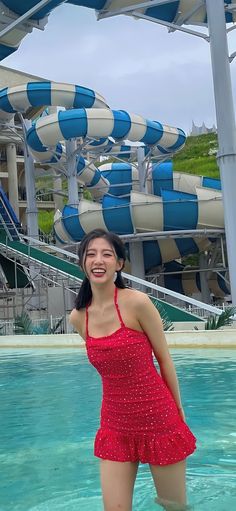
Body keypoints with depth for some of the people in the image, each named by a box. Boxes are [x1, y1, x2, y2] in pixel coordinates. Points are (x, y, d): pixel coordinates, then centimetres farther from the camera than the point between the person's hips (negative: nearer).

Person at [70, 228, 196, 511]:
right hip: (115, 425, 4)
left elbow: (164, 358, -5)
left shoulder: (137, 302, -14)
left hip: (158, 421, -3)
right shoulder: (78, 317, -1)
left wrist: (178, 410, 3)